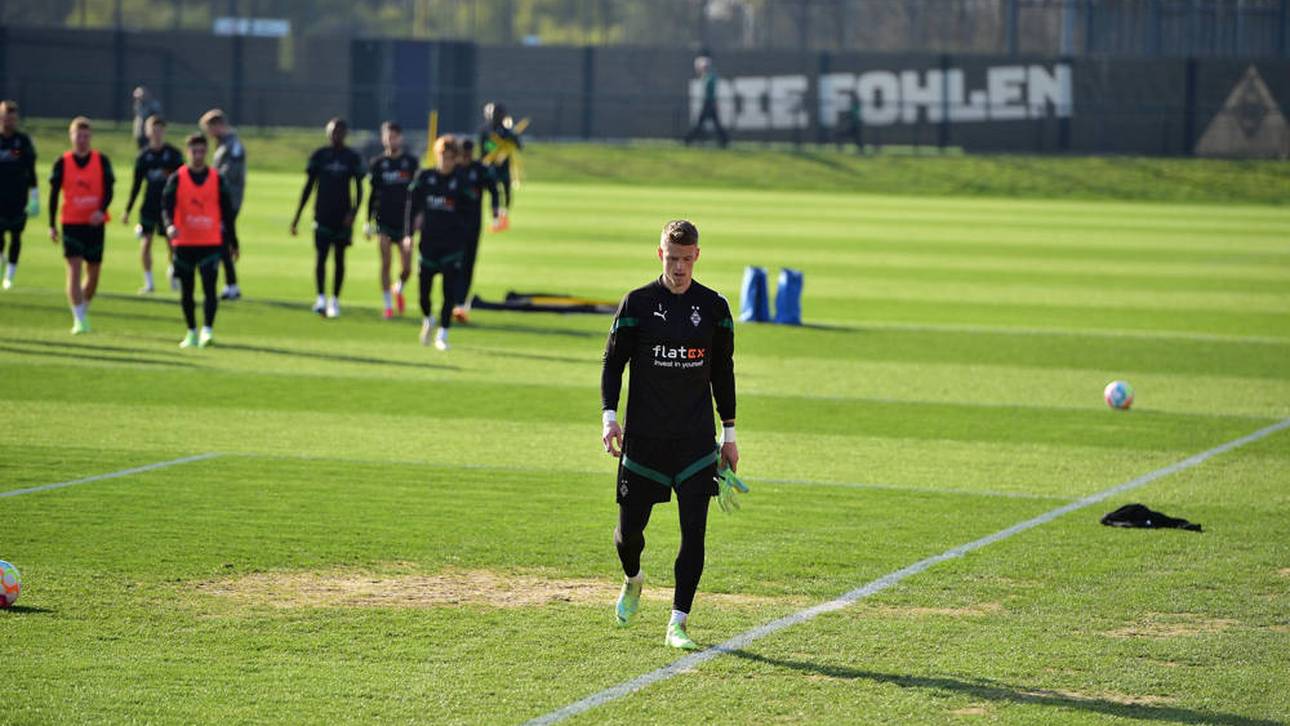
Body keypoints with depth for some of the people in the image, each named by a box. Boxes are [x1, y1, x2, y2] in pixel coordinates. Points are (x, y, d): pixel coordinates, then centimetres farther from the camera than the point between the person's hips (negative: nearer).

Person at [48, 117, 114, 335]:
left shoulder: (101, 160, 1)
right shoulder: (63, 162, 0)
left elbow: (108, 190, -2)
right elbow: (53, 194, 5)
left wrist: (101, 211, -21)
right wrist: (52, 225, 2)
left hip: (94, 223, 2)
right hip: (71, 223, -2)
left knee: (93, 272, 8)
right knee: (74, 268, -13)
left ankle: (84, 311, 31)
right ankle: (79, 319, -14)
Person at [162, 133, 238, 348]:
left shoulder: (217, 179, 3)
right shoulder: (177, 179, 0)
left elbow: (227, 212, 8)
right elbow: (167, 205, -9)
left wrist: (233, 242, 10)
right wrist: (169, 224, -30)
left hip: (211, 243, -1)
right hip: (184, 243, 1)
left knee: (209, 288, -14)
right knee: (186, 291, 9)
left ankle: (207, 330, -19)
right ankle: (192, 332, 22)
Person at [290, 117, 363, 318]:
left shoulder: (353, 157, 2)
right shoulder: (319, 156, 4)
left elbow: (358, 189, 4)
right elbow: (308, 186, 8)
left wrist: (352, 213, -11)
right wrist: (297, 216, 5)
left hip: (342, 217, 0)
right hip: (322, 215, 0)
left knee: (339, 257, 7)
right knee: (320, 255, -12)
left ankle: (335, 300, 18)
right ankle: (321, 299, -18)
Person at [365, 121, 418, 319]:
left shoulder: (411, 162, 3)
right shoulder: (377, 163, 4)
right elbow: (372, 194, 9)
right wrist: (369, 221, 6)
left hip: (404, 220, 0)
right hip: (383, 220, 0)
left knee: (407, 268, -3)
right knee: (386, 264, -6)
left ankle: (399, 289, 29)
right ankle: (388, 305, 2)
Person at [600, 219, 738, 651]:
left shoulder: (714, 307, 4)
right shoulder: (637, 303, -1)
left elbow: (723, 372, 12)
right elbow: (613, 362, 2)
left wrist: (729, 433, 11)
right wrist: (609, 416, -11)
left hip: (696, 439, 1)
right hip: (644, 437, -1)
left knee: (694, 529, -8)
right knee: (630, 526, 5)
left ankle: (678, 624, -3)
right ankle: (633, 580, 39)